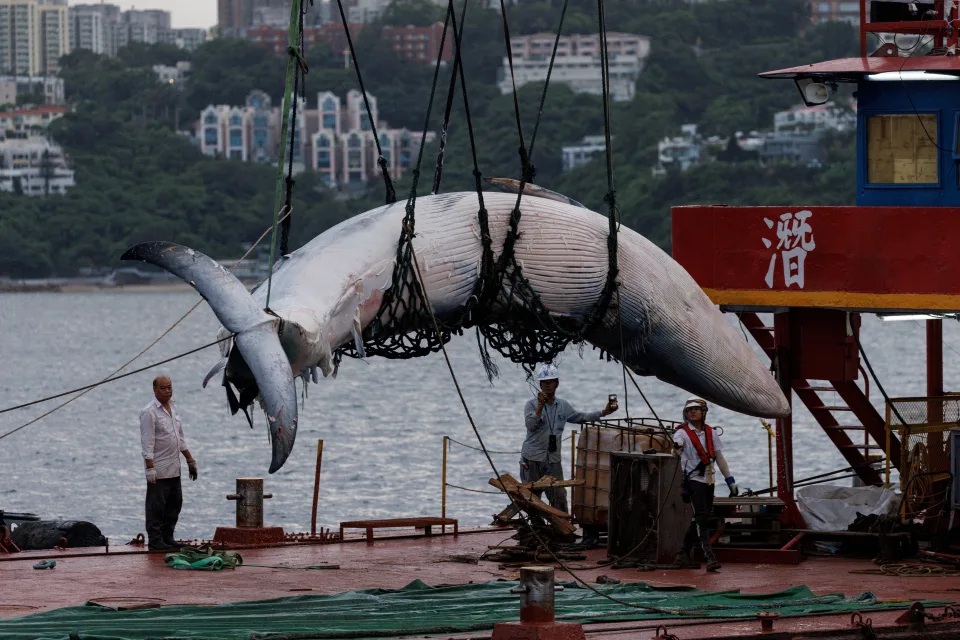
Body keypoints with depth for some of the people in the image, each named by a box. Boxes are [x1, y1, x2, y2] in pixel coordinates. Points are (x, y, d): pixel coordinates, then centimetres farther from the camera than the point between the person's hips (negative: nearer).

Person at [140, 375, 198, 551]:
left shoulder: (173, 408, 13)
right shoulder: (149, 412, -12)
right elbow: (147, 443, -16)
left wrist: (190, 460, 23)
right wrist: (150, 468, -21)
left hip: (174, 469, 8)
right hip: (158, 470, -8)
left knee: (174, 503, 11)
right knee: (156, 505, -5)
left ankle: (167, 537, 19)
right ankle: (155, 540, -2)